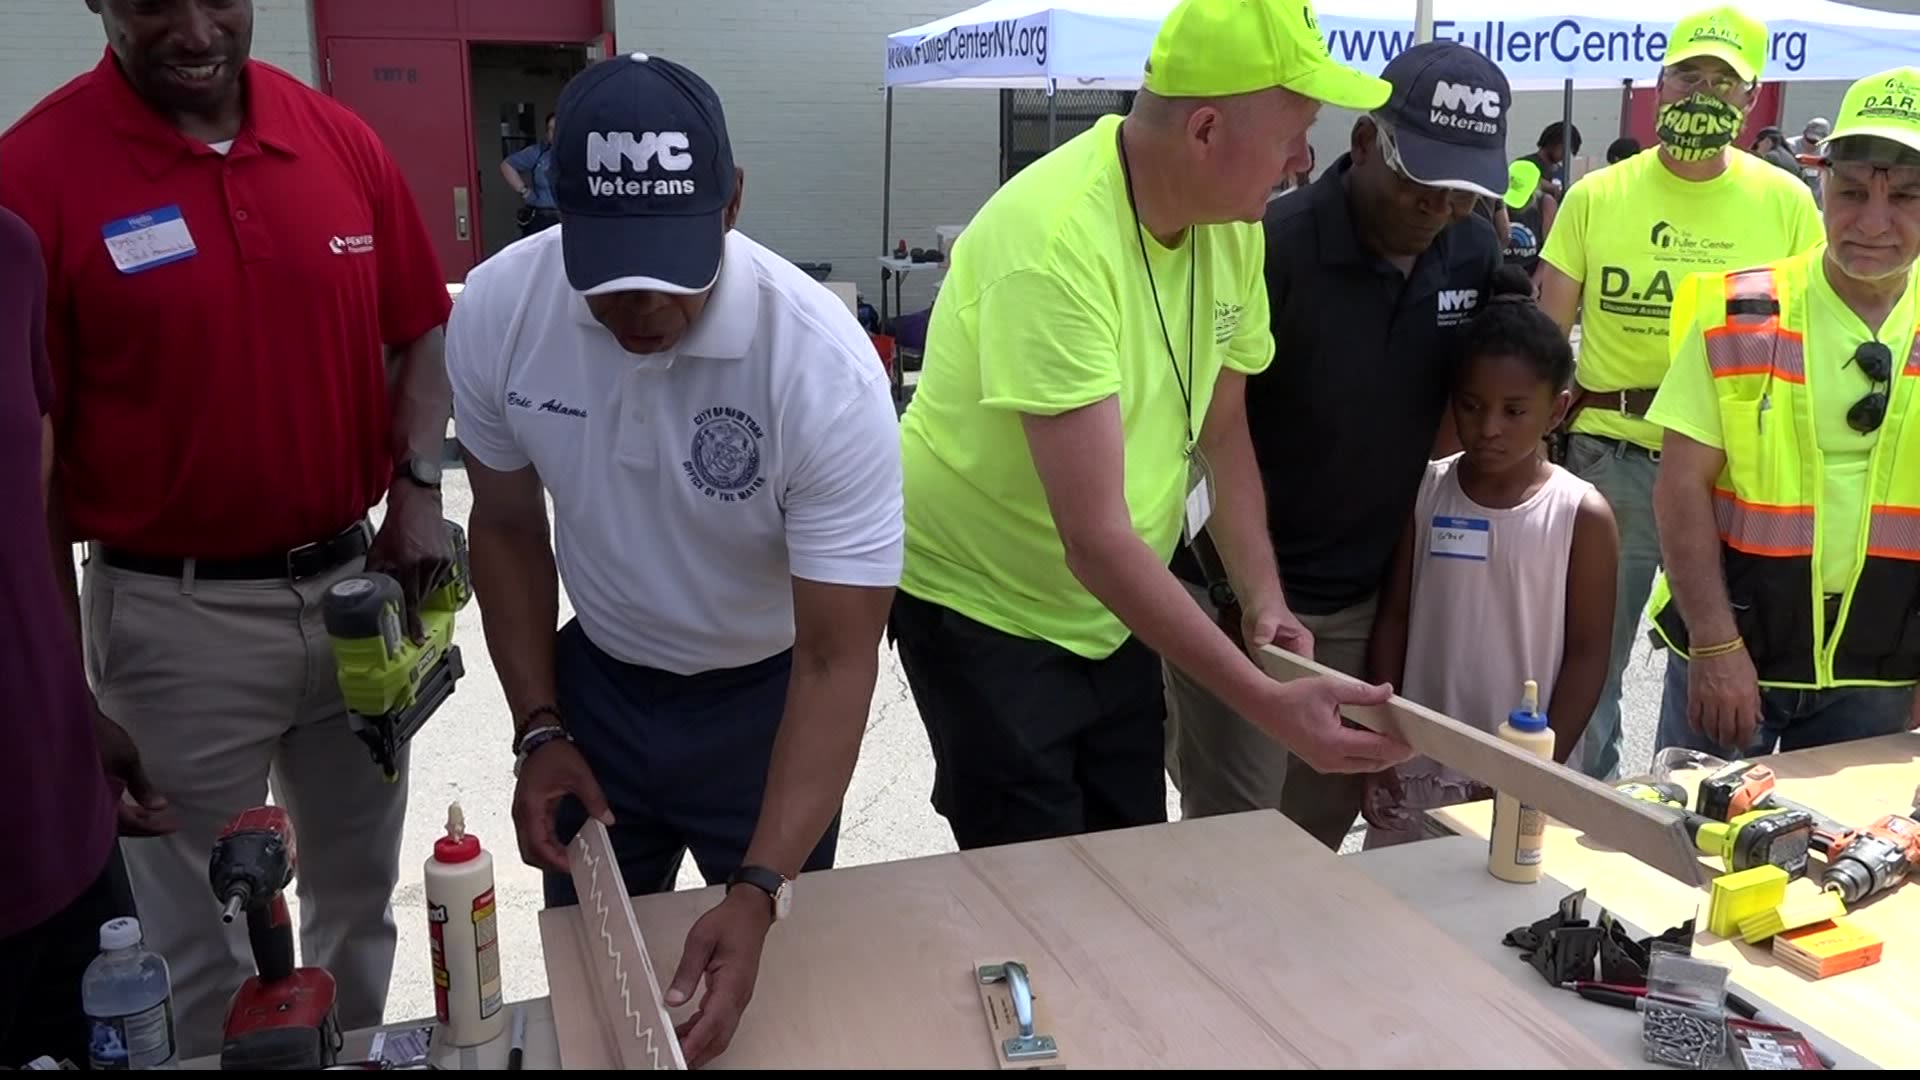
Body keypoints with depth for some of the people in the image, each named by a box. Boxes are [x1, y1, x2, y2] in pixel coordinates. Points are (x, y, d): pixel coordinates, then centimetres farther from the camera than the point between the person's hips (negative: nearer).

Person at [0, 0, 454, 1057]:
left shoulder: (342, 140, -1)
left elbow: (419, 334, 10)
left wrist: (418, 488, -7)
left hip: (353, 585, 4)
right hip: (175, 617, -4)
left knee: (360, 892, 22)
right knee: (202, 941, 12)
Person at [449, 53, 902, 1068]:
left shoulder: (823, 365, -31)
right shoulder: (494, 311, -19)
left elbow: (837, 661, -27)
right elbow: (509, 528, -1)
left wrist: (758, 894, -35)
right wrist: (537, 733, -6)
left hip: (766, 696, -2)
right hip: (597, 680, 3)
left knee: (770, 995, 17)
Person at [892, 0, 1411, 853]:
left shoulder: (1232, 223, -6)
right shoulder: (1054, 244, -30)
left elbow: (1222, 430, 4)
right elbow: (1097, 539, -32)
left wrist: (1264, 600, -9)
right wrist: (1267, 704, -31)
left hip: (1112, 614, 7)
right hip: (985, 613, -7)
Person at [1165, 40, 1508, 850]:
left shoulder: (1475, 254, 1)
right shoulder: (1270, 249, -18)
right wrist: (1251, 592, -19)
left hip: (1362, 598, 5)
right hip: (1234, 592, -5)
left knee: (1322, 832, 15)